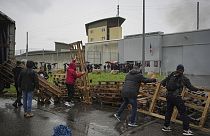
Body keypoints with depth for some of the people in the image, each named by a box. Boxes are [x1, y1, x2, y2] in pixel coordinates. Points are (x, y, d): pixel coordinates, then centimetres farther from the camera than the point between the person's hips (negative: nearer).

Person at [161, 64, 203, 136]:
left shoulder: (170, 76, 8)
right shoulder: (184, 78, -2)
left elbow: (163, 83, 9)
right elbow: (190, 87, 0)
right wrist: (198, 89, 15)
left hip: (168, 96, 5)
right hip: (176, 97, -5)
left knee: (168, 111, 18)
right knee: (183, 112, 7)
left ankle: (166, 126, 27)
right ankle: (186, 130, 12)